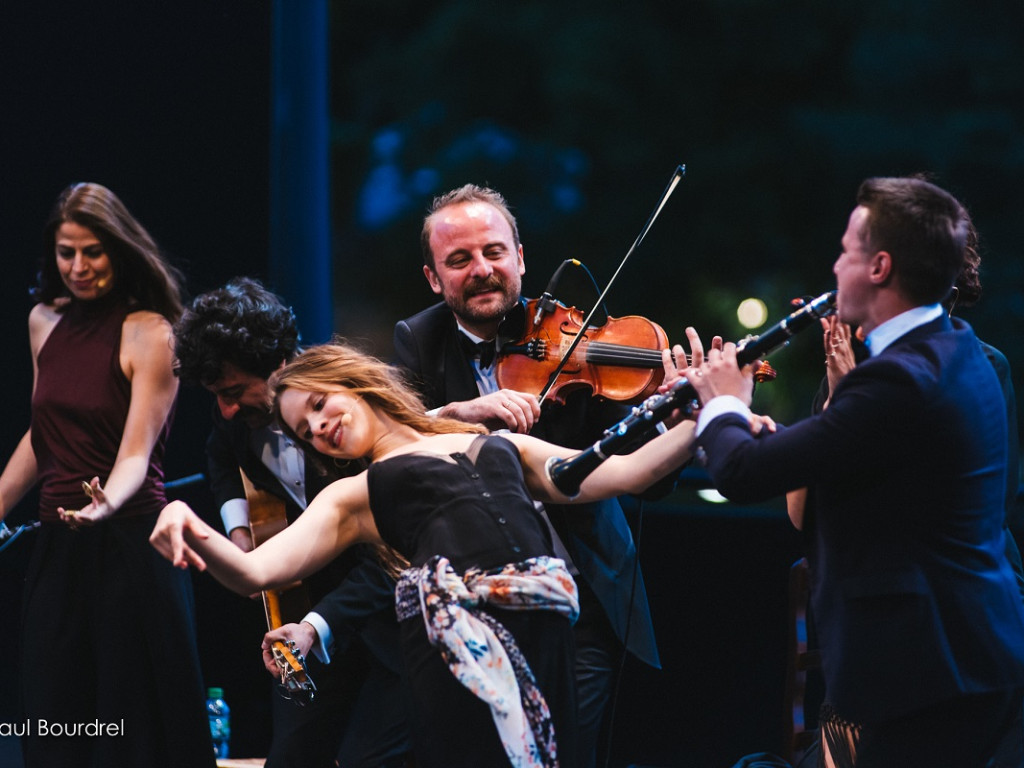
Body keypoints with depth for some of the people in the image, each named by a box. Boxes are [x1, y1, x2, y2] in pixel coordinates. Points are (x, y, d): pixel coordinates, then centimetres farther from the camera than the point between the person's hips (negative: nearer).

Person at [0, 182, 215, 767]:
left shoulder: (149, 333, -9)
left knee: (132, 720, -3)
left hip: (129, 542, -6)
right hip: (59, 544, 6)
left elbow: (137, 450, -16)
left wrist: (106, 503, -36)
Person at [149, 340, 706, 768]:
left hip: (544, 631, 2)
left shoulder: (501, 446, 25)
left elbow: (621, 474, 20)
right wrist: (194, 534, -15)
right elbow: (253, 572, 5)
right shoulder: (353, 497, 19)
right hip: (454, 635, -2)